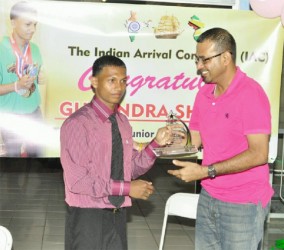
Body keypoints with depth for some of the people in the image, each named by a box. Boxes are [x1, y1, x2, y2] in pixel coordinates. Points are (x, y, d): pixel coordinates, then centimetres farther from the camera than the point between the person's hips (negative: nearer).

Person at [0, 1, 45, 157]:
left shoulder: (35, 48, 2)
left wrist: (40, 78, -7)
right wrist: (17, 85, -29)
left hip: (34, 113, 5)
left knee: (37, 154, 16)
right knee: (13, 157, 10)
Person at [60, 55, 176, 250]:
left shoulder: (123, 122, 8)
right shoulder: (77, 124, -16)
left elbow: (131, 168, 9)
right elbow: (77, 180, -20)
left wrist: (156, 144, -5)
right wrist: (126, 188, -18)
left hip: (118, 215, 7)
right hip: (87, 217, -6)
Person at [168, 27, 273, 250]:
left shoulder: (250, 93, -17)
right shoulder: (204, 93, 6)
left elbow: (259, 154, -21)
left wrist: (206, 171, -23)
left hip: (243, 204, -6)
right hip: (208, 198, 7)